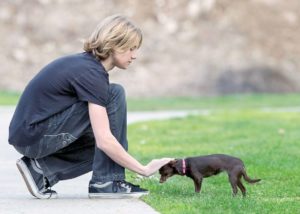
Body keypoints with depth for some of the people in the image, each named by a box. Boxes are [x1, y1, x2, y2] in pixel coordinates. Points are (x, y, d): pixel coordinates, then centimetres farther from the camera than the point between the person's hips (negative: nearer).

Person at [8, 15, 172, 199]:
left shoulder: (86, 62, 10)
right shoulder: (91, 73, -19)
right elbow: (104, 140, -25)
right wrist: (144, 170, -20)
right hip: (33, 136, -9)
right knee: (115, 96, -12)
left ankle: (42, 168, 7)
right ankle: (105, 182, -9)